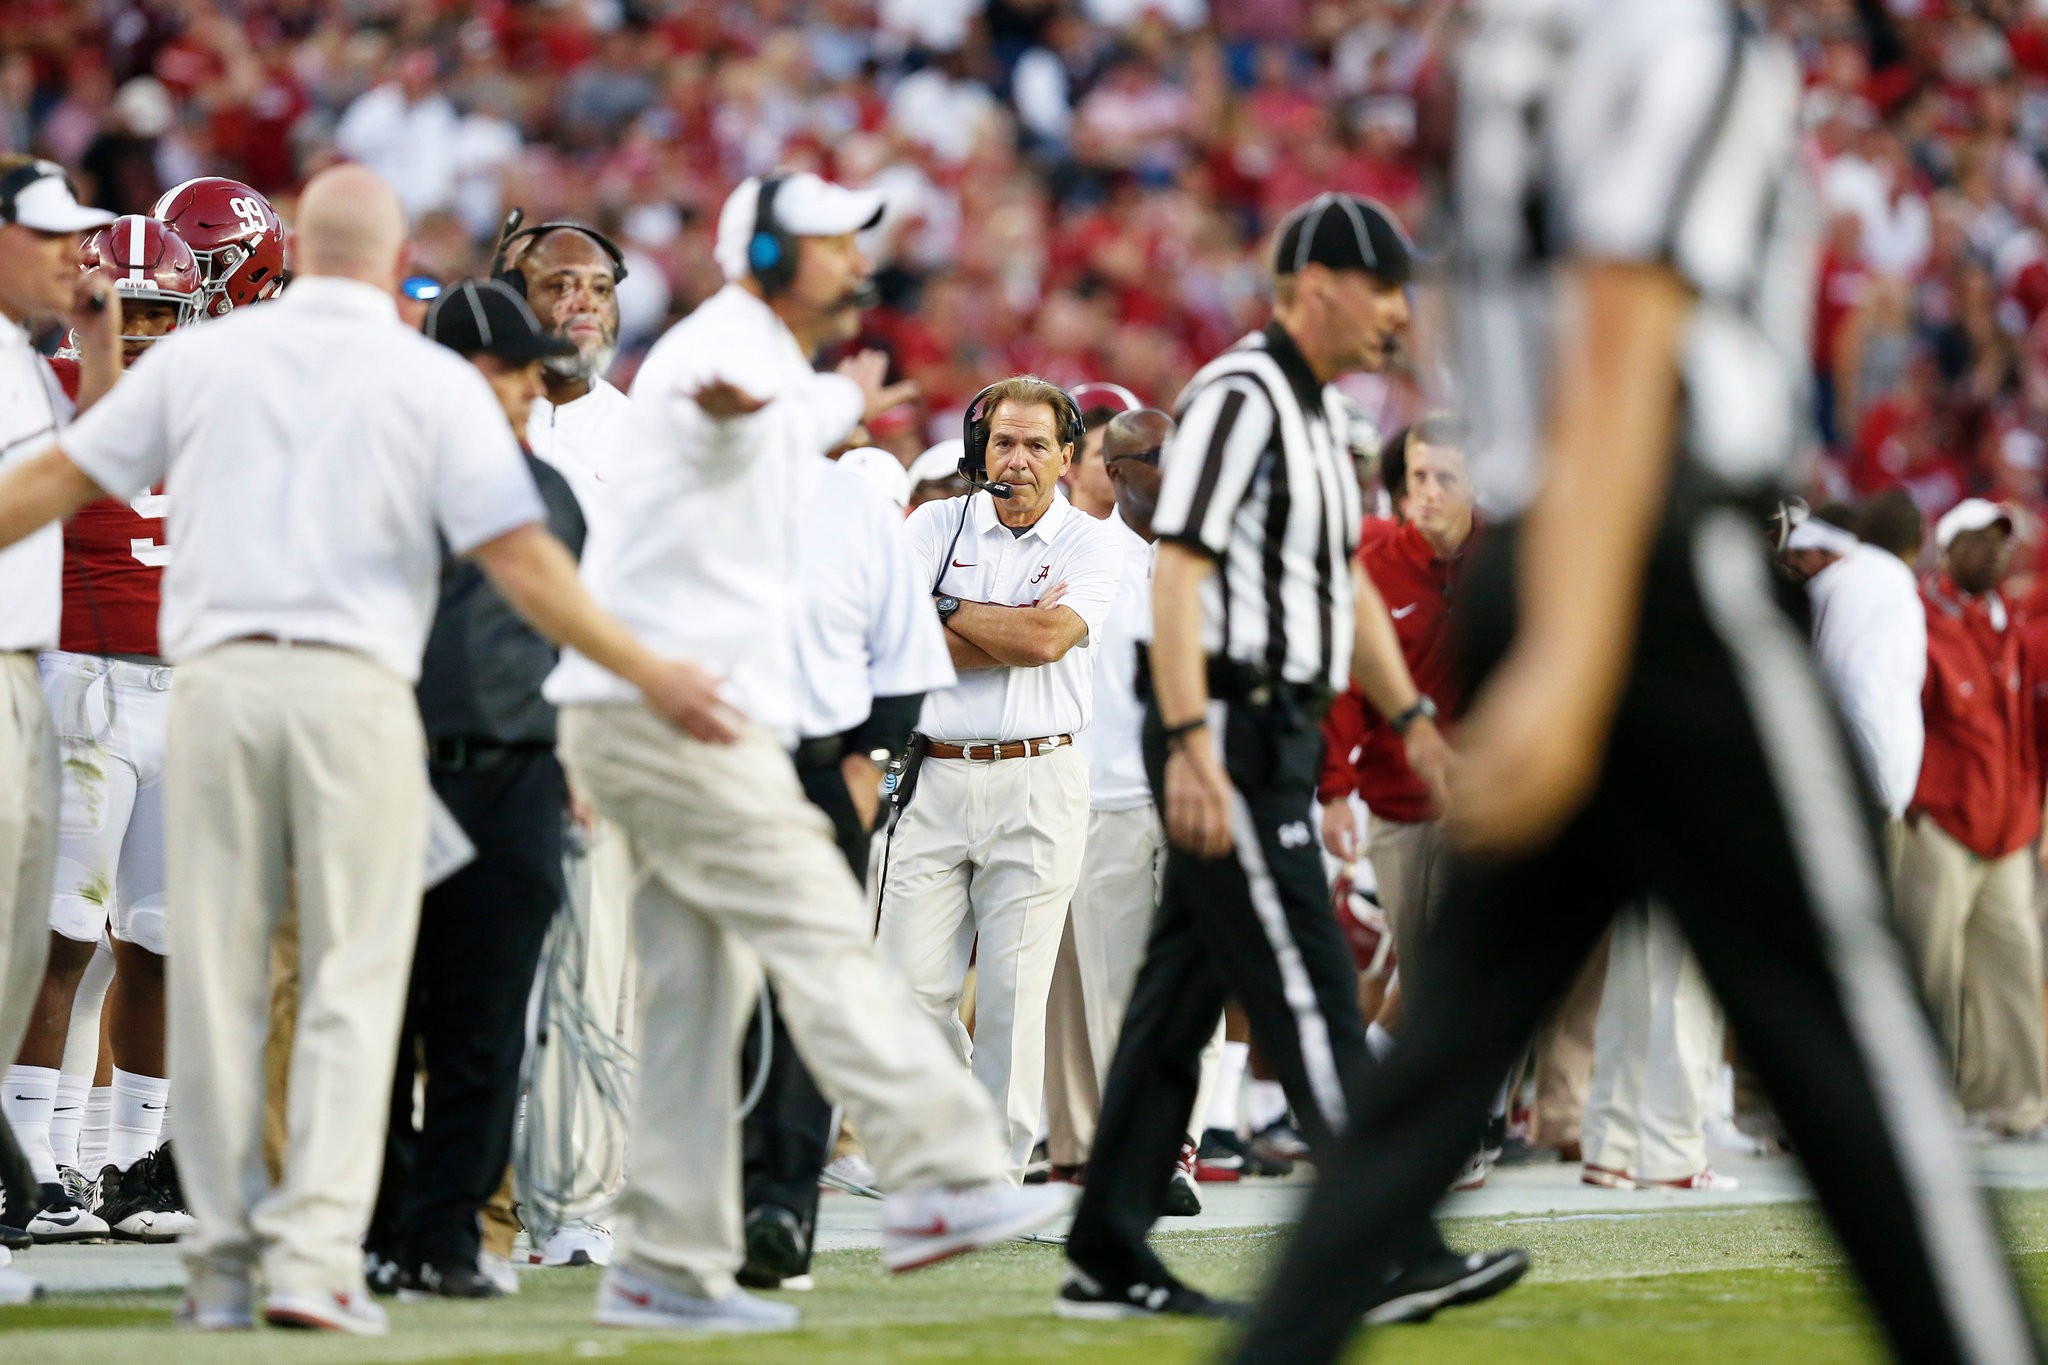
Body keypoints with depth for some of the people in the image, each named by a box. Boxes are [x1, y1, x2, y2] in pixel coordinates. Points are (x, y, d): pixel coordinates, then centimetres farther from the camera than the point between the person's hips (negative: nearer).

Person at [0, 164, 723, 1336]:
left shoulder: (202, 357, 10)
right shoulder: (435, 381, 3)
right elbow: (520, 559, -3)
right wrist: (647, 672, 4)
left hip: (218, 678, 2)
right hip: (356, 684, -2)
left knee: (217, 976, 6)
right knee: (352, 980, 0)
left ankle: (222, 1265, 8)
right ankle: (314, 1253, -10)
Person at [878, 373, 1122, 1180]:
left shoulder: (1089, 546, 5)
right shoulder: (936, 526, 8)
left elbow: (1048, 637, -13)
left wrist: (950, 612, -3)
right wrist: (1015, 629, -9)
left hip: (1038, 785, -2)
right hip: (935, 775, 2)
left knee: (1012, 994, -2)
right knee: (909, 984, -2)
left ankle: (997, 1170, 5)